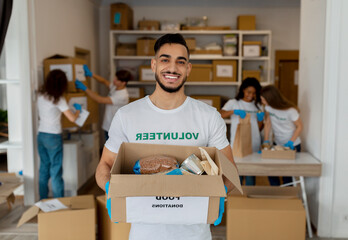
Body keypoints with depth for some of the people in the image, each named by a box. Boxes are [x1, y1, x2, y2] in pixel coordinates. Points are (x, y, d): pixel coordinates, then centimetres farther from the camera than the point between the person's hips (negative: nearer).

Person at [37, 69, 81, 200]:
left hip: (41, 135, 6)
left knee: (44, 168, 13)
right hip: (53, 137, -6)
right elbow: (72, 118, -14)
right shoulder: (58, 99, -14)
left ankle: (43, 200, 20)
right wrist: (78, 110, 3)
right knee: (56, 171, 0)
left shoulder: (40, 95, 5)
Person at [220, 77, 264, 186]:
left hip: (254, 146, 3)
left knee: (250, 177, 5)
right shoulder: (233, 103, 4)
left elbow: (260, 128, 13)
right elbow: (220, 115, -12)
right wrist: (234, 111, -24)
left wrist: (260, 119, -6)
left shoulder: (257, 106, 14)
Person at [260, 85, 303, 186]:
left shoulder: (290, 110, -24)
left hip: (293, 146, -5)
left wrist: (290, 142, -20)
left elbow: (299, 126, -13)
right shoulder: (268, 107, -10)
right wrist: (266, 141, -10)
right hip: (277, 144, 5)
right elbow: (268, 123, -3)